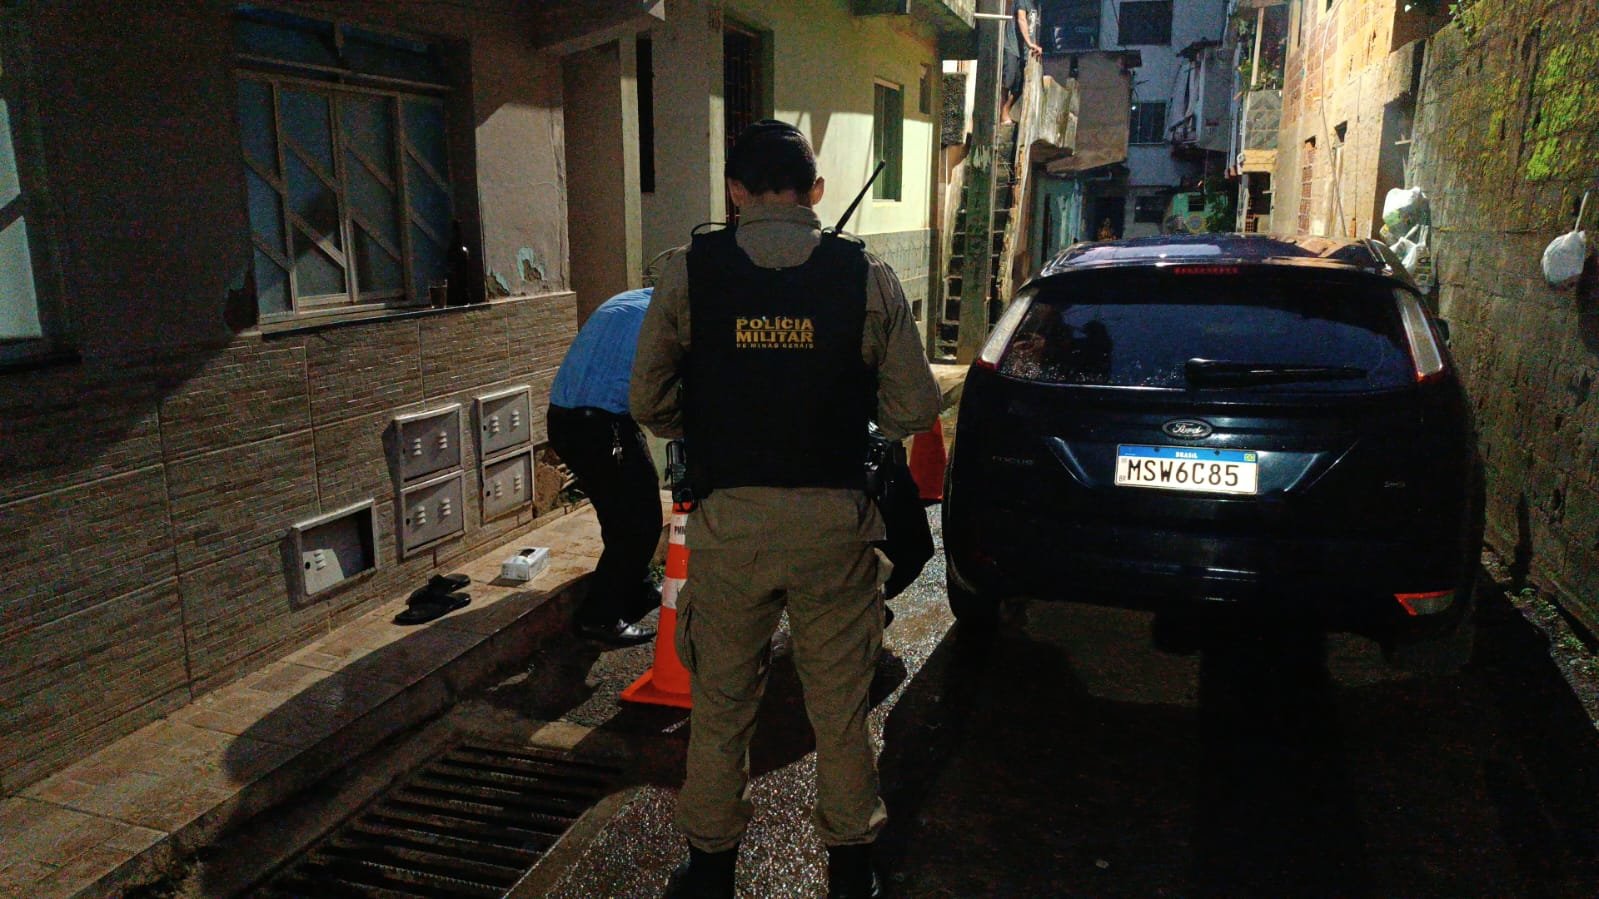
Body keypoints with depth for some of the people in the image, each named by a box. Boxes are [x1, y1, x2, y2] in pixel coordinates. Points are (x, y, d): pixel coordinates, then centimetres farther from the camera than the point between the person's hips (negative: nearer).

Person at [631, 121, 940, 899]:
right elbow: (912, 410, -3)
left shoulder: (688, 272, -5)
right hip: (835, 517, 1)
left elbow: (650, 405, -1)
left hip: (728, 517, 0)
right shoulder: (868, 277, -5)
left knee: (721, 703, 17)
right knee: (840, 706, 16)